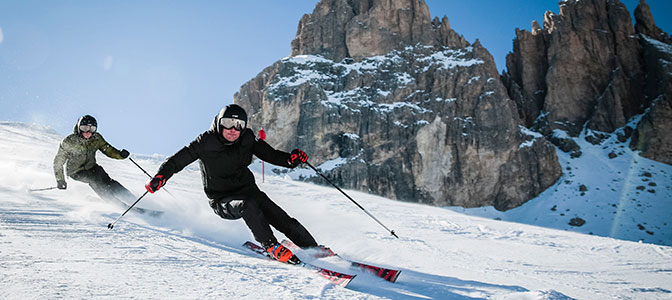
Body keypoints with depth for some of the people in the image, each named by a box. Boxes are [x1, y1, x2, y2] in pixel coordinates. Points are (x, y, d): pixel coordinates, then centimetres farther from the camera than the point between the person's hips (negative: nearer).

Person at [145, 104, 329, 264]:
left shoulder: (247, 140, -3)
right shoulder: (205, 143, -13)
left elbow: (271, 155, 2)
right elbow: (177, 161, -8)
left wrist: (291, 159, -17)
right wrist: (160, 176, -26)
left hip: (248, 190, 3)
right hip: (222, 201, -3)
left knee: (283, 219, -12)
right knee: (248, 205, -36)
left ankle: (313, 248, 0)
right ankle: (270, 246, -22)